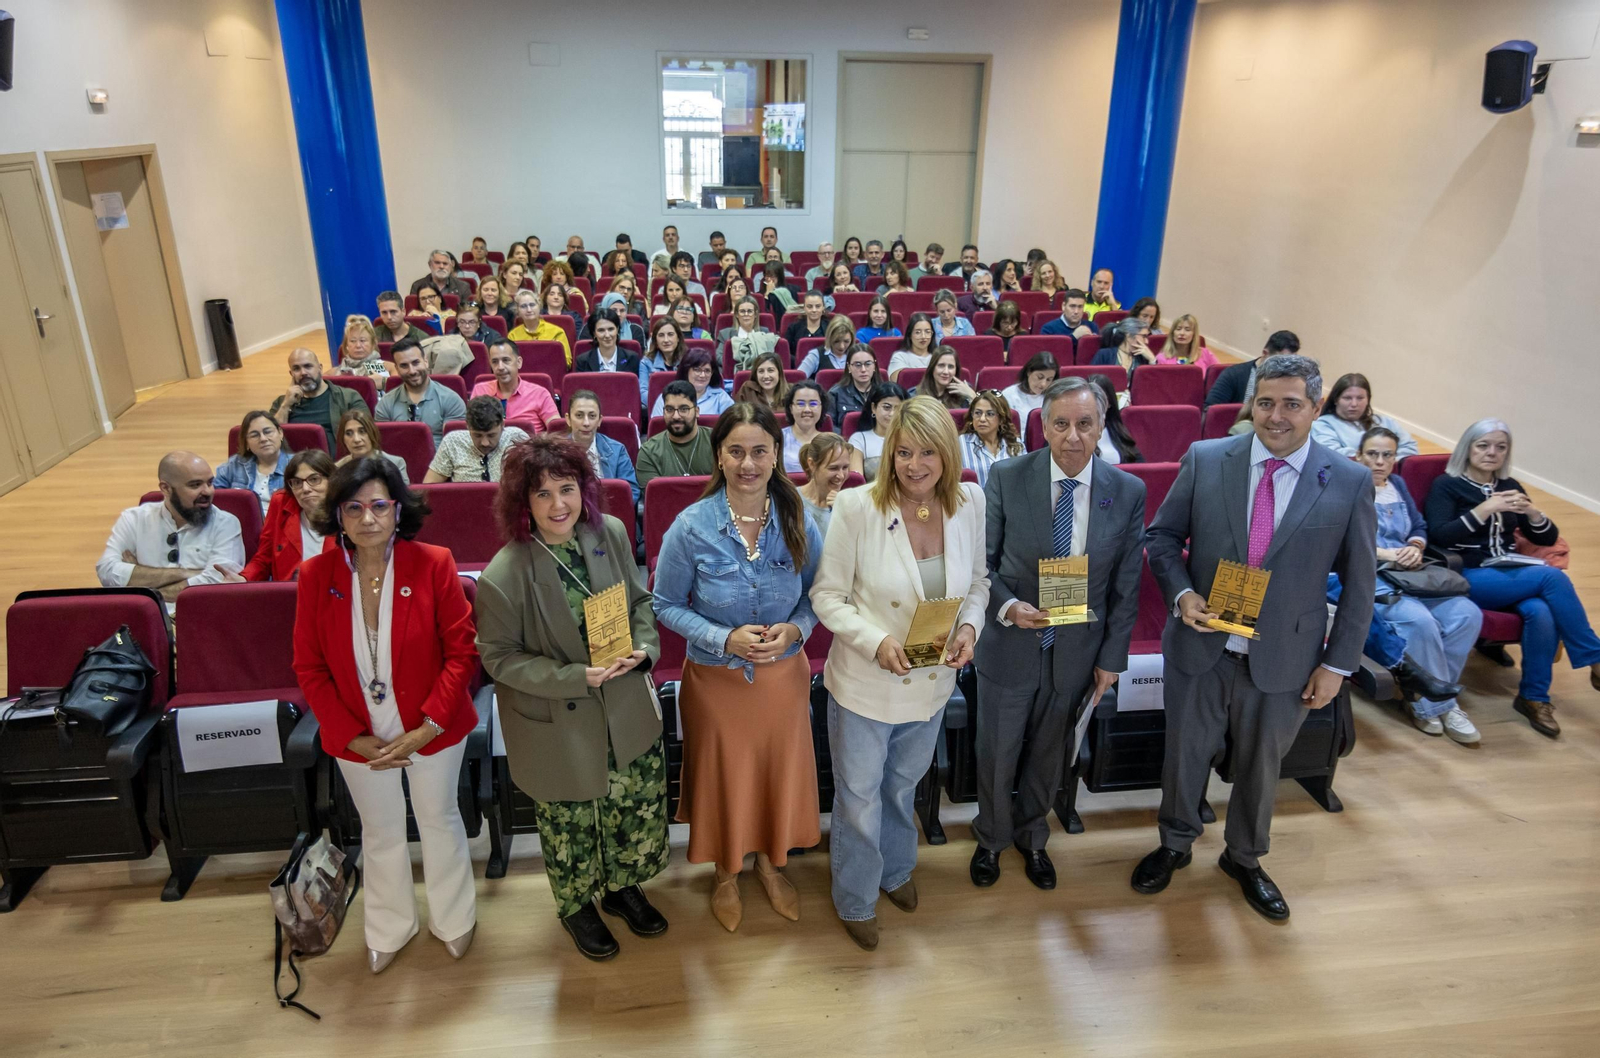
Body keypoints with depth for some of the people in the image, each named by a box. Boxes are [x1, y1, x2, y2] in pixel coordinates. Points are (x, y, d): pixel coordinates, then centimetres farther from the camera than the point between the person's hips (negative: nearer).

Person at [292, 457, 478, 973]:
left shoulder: (433, 564, -18)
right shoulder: (316, 574, -12)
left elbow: (461, 650, -14)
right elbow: (309, 668, -6)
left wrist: (429, 726, -19)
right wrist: (353, 737, -11)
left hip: (431, 730, -1)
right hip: (359, 735, 2)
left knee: (439, 819, 18)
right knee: (380, 830, 21)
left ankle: (453, 918, 43)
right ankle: (389, 929, 46)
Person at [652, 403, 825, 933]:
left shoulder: (798, 521, -10)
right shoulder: (692, 526, -16)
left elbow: (817, 593, 2)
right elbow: (667, 606, -8)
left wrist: (795, 630, -19)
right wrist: (726, 638, -21)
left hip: (783, 675, 2)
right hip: (717, 678, -2)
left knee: (780, 772, 19)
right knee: (724, 778, 16)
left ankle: (770, 860, 48)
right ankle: (726, 871, 45)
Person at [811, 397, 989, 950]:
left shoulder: (969, 503, -10)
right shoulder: (856, 507, -22)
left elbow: (978, 582, 5)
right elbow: (827, 595, -14)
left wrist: (969, 626, -15)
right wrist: (877, 641, -28)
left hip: (932, 682, 4)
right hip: (864, 684, -4)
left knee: (904, 786, 29)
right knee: (859, 797, 15)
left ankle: (896, 869, 58)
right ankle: (855, 899, 43)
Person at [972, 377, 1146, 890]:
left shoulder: (1129, 492, -9)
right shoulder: (1005, 478, -14)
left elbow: (1126, 587, -2)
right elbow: (982, 560, -6)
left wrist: (1111, 657, 0)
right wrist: (1007, 606, -24)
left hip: (1077, 650, 2)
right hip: (1010, 643, -1)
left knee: (1049, 755, 22)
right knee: (997, 754, 16)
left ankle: (1031, 836, 50)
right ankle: (991, 838, 44)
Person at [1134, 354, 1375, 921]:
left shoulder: (1350, 482, -8)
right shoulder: (1205, 460, -7)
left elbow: (1359, 584, -1)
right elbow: (1161, 535, 1)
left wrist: (1337, 663, -2)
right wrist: (1182, 593, -16)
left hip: (1283, 657, 0)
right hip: (1200, 645, 0)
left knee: (1261, 765, 19)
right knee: (1186, 753, 17)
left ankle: (1245, 859, 45)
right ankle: (1174, 845, 44)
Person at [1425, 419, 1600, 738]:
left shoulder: (1510, 487, 18)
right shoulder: (1446, 485, 2)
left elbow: (1548, 539, 16)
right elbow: (1440, 535, -13)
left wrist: (1532, 513, -5)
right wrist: (1484, 509, -20)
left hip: (1513, 574, 5)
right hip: (1470, 577, -5)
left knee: (1541, 612, -30)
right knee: (1553, 577, -28)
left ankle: (1533, 697, -15)